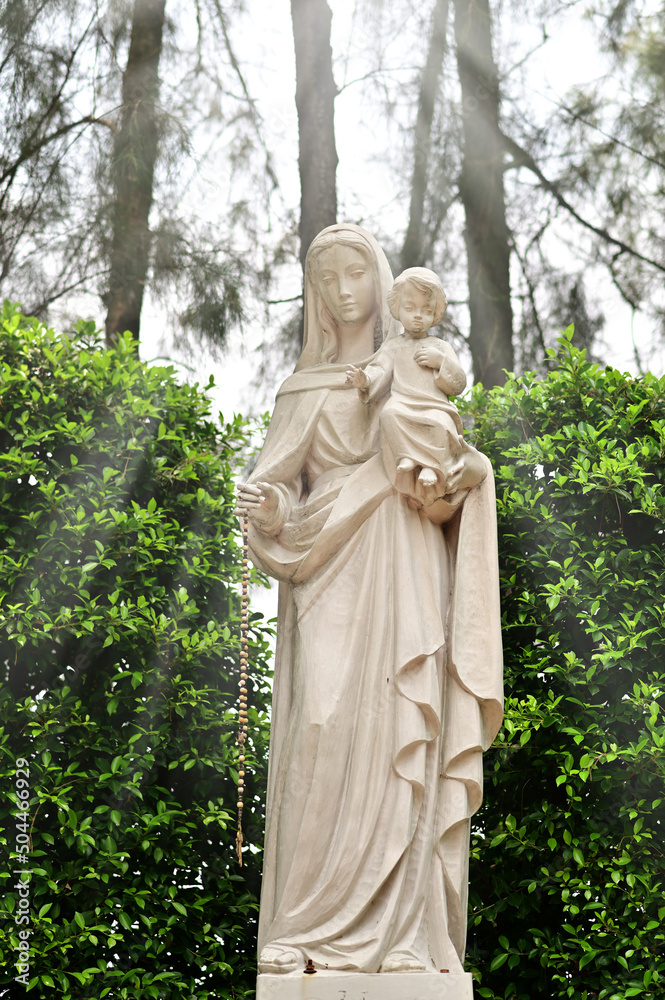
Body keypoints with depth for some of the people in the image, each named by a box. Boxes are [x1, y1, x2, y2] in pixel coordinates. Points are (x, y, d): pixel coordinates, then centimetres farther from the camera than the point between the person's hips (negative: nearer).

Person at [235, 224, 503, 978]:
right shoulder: (304, 388, 16)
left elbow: (449, 465, 11)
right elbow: (277, 483, 7)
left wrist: (469, 471, -12)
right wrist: (270, 514, -16)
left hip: (405, 575, 0)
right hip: (330, 577, 0)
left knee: (403, 740, -9)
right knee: (324, 731, -14)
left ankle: (403, 933, -10)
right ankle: (310, 928, -13)